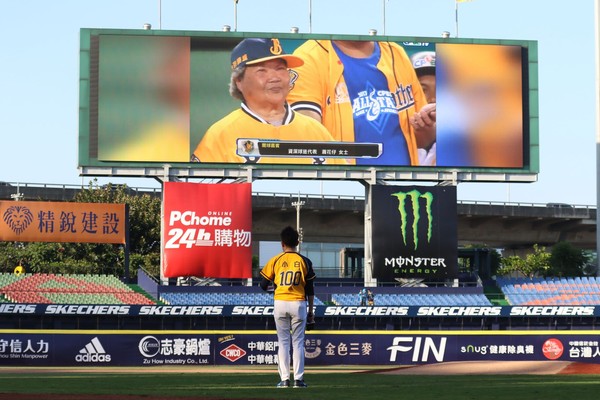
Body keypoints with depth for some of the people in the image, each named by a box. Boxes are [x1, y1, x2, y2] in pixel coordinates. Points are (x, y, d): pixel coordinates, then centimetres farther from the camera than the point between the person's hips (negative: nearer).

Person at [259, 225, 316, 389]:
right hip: (299, 303, 0)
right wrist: (311, 311, 9)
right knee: (298, 342, 5)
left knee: (283, 342, 6)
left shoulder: (275, 261, 0)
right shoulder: (304, 261, 1)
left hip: (280, 303, 0)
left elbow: (264, 285, 3)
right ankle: (298, 379, 0)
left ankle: (284, 379, 1)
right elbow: (310, 289, 2)